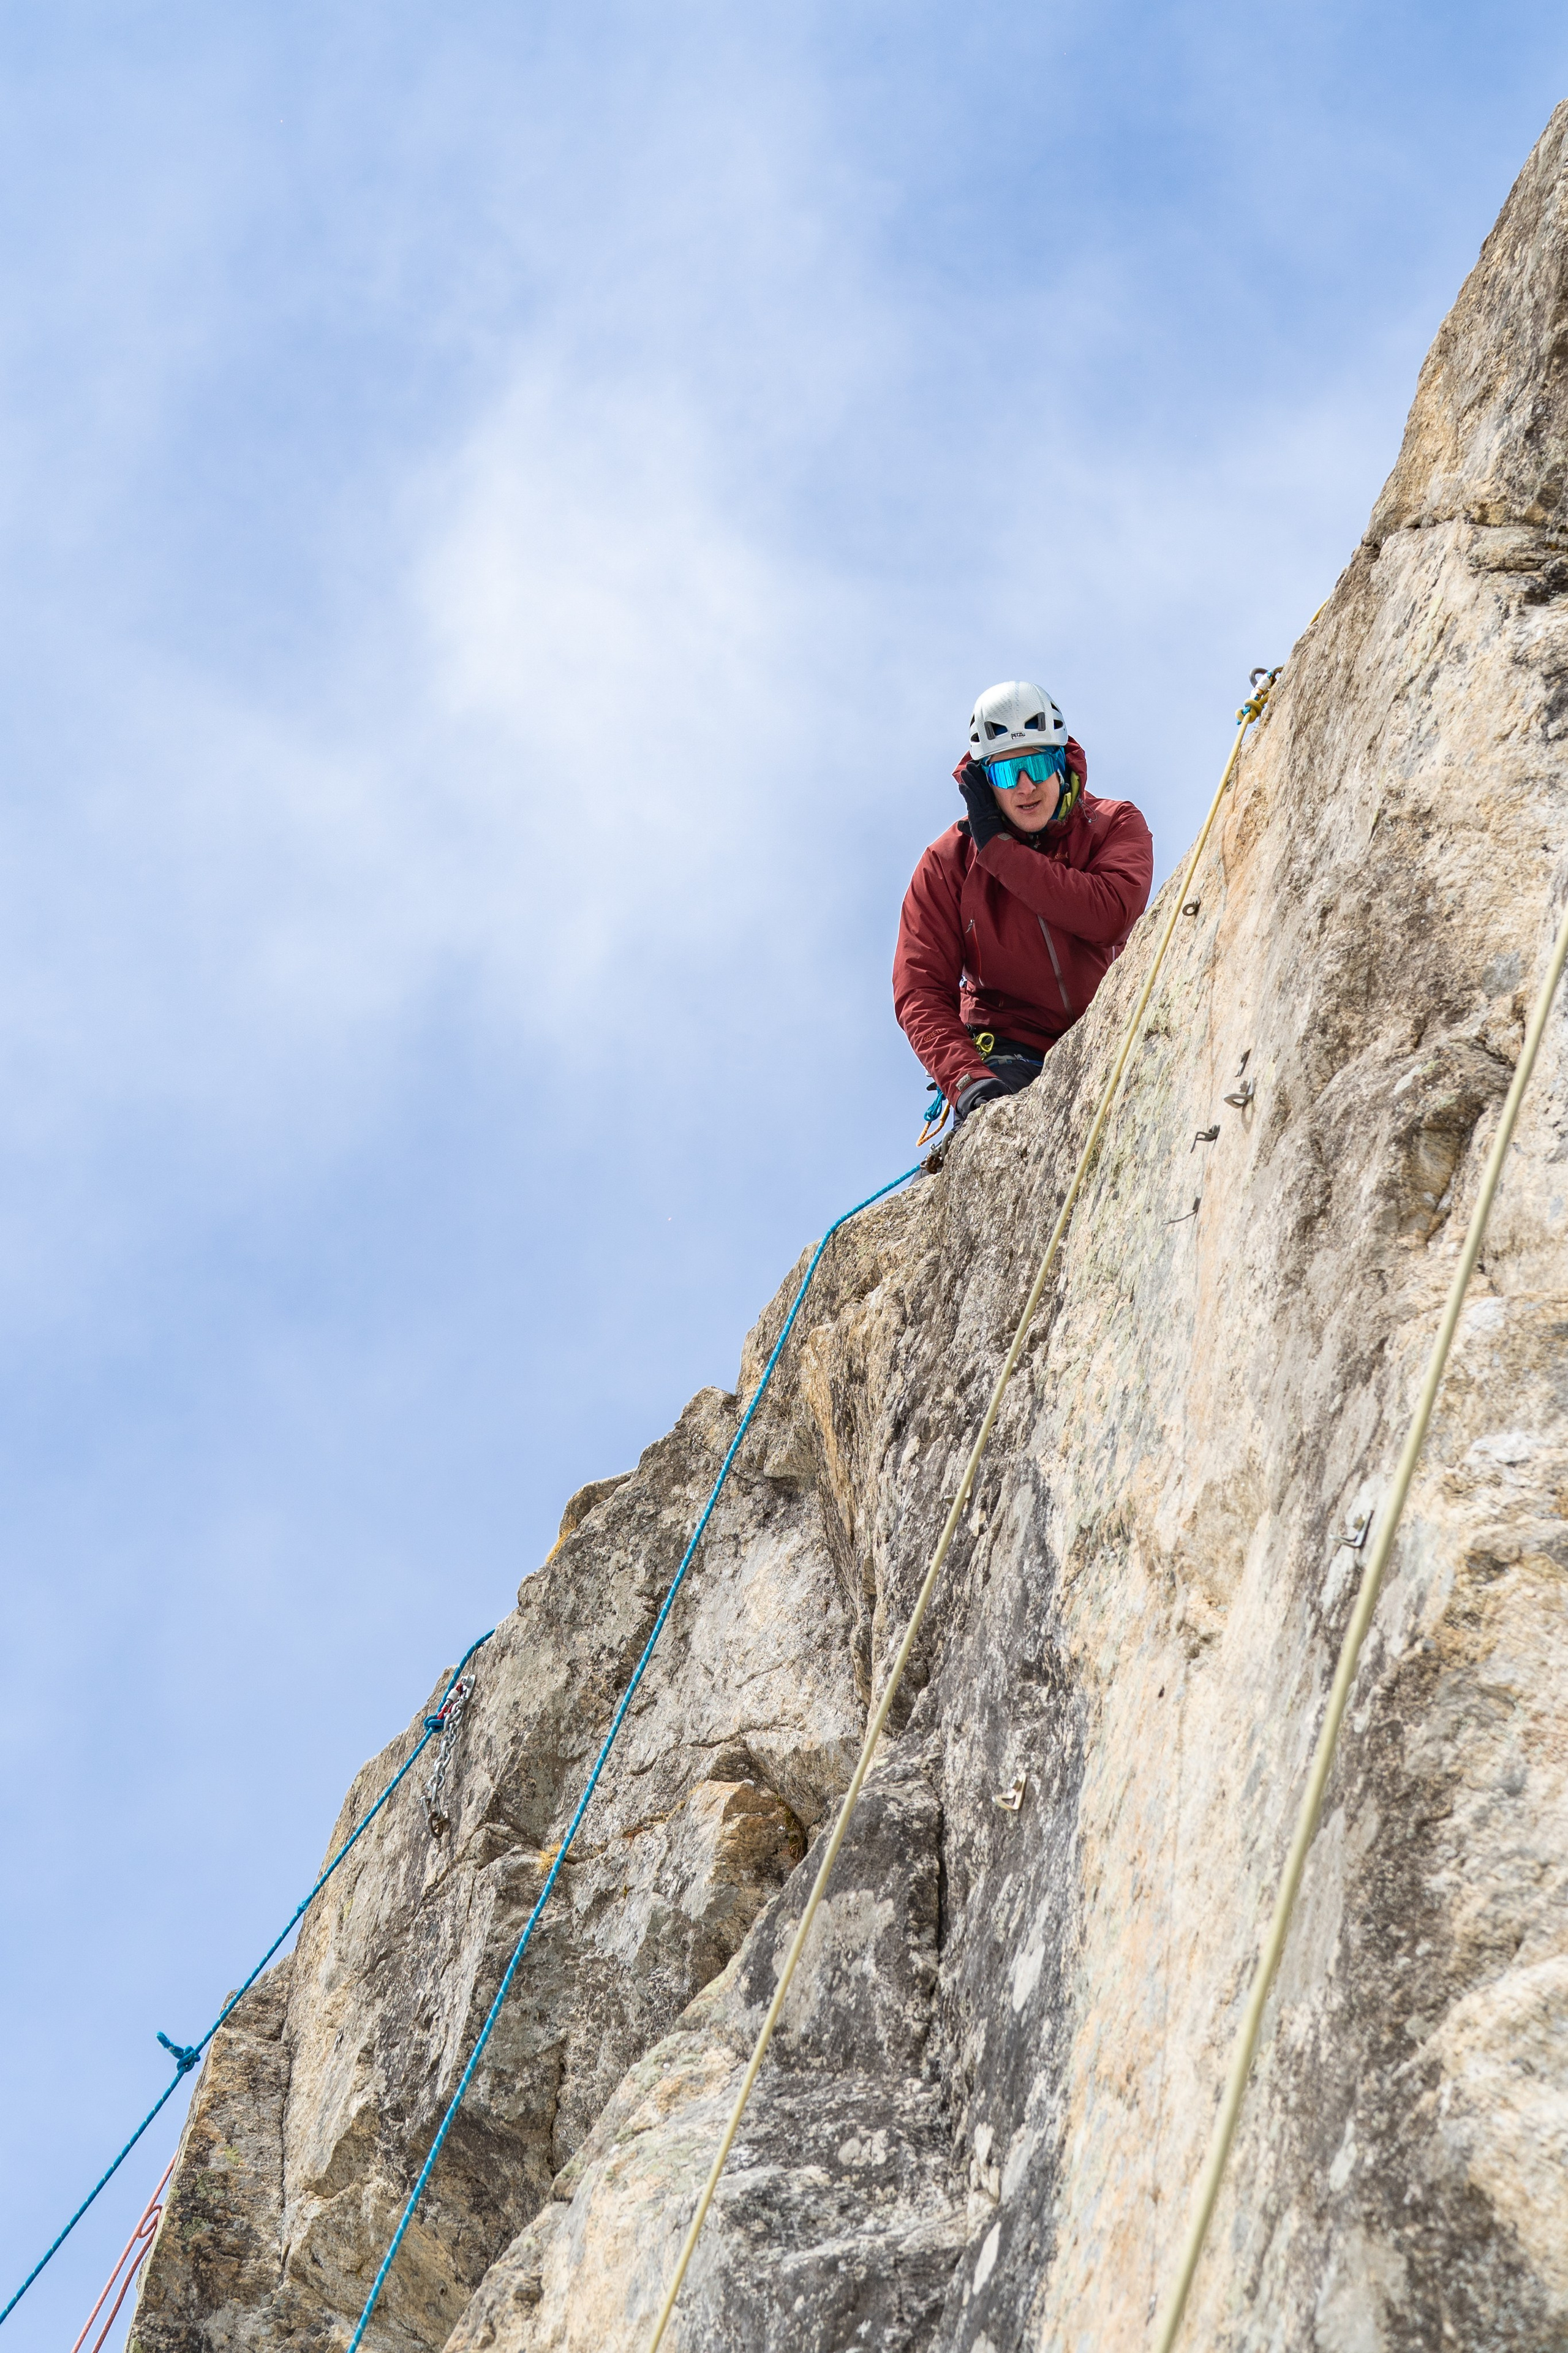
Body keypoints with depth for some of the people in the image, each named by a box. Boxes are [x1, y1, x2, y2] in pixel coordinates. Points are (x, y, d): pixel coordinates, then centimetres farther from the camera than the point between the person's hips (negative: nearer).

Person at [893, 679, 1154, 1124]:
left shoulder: (1116, 826, 4)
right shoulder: (948, 862, 4)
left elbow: (1109, 917, -18)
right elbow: (920, 989, -2)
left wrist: (998, 847, -12)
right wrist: (966, 1079, -22)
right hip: (1008, 1056, -1)